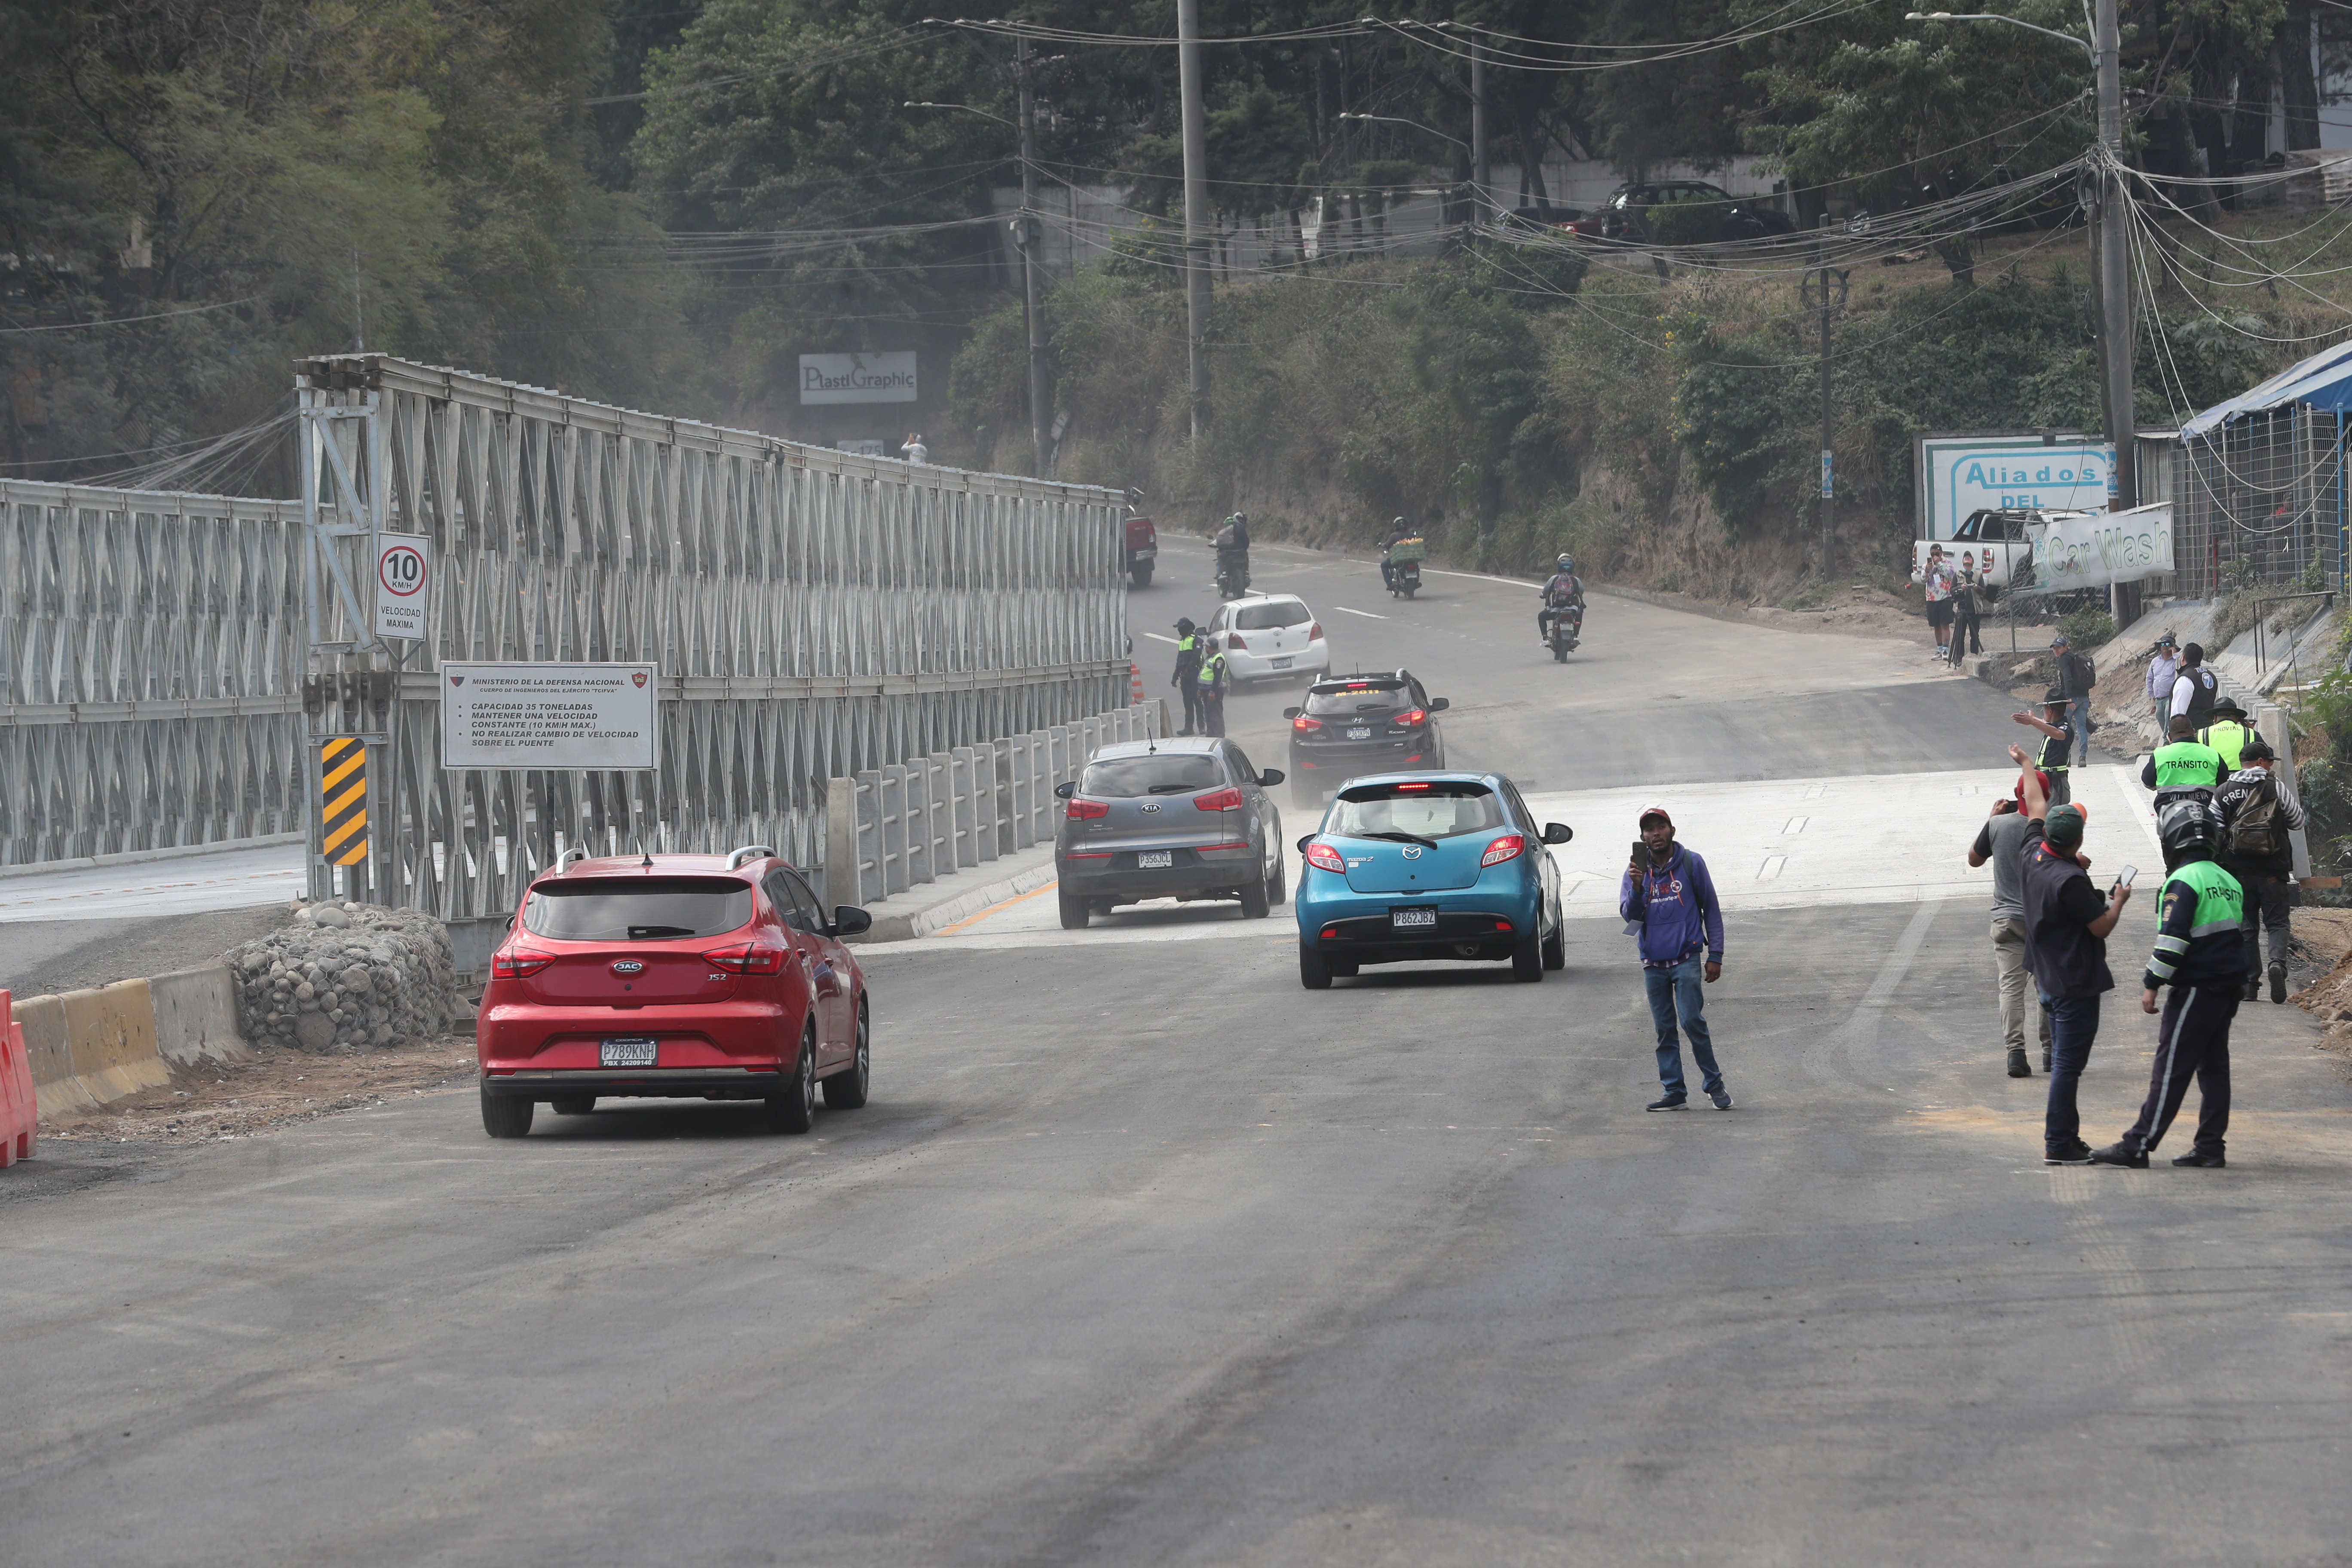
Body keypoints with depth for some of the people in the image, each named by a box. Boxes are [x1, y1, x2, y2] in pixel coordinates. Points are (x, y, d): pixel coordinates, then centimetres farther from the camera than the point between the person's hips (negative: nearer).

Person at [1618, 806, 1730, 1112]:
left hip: (1686, 958, -3)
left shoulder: (1691, 863, 1)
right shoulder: (1637, 871, 7)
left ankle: (1714, 1085, -1)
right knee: (1664, 1030, 5)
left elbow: (1711, 909, 6)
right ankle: (1673, 1092, 10)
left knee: (1692, 1021, -13)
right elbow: (1630, 915, 1)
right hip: (1653, 963, 3)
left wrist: (1715, 955, 1)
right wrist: (1637, 889, -19)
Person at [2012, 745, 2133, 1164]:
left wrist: (2026, 764, 33)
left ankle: (2065, 1136, 22)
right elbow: (2102, 926, -17)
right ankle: (2059, 1144, -7)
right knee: (2068, 1063, -7)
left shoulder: (2034, 856, 0)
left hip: (2049, 980, 10)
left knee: (2064, 1061, 17)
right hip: (2074, 983, -10)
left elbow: (2036, 808, 17)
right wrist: (2119, 901, 2)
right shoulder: (2070, 881, -24)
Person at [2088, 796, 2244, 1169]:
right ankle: (2210, 1147, 12)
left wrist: (2152, 984, -14)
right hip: (2228, 987, 8)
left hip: (2196, 988, -8)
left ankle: (2137, 1146, -7)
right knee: (2213, 1066, 12)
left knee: (2171, 1069, -8)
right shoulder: (2229, 882, 14)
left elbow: (2173, 939, -19)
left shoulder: (2184, 882, -13)